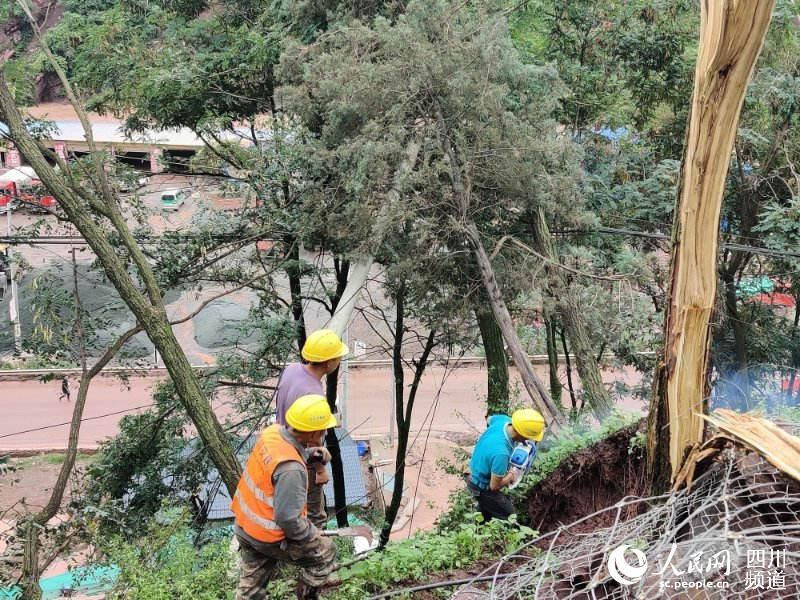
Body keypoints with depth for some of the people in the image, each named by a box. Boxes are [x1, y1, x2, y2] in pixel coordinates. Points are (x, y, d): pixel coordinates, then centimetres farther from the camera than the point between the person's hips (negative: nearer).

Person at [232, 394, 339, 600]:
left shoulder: (272, 432, -12)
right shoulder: (291, 469, -35)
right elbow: (288, 518, -29)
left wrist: (310, 452, 2)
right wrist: (312, 534, -12)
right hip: (268, 537, -8)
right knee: (325, 553, 15)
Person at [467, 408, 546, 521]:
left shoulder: (503, 419, -20)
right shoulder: (501, 453, -44)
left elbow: (490, 419, 9)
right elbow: (494, 486, -29)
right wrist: (511, 475, -10)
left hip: (476, 476, 8)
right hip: (483, 489, -8)